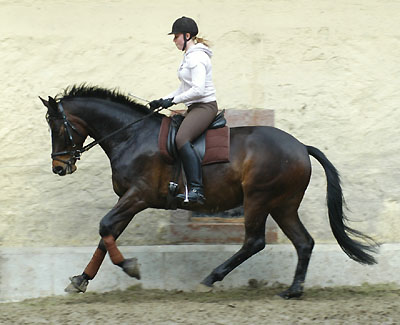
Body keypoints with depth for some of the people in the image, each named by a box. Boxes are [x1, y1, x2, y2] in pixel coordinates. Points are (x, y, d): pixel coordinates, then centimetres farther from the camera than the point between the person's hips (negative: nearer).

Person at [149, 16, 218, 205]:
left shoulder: (197, 57, -15)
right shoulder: (190, 56, 18)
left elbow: (198, 90, -24)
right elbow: (184, 89, 24)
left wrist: (173, 101, -17)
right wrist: (162, 101, 15)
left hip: (205, 106, -11)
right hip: (195, 108, 11)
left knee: (182, 139, -31)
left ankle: (196, 189, -39)